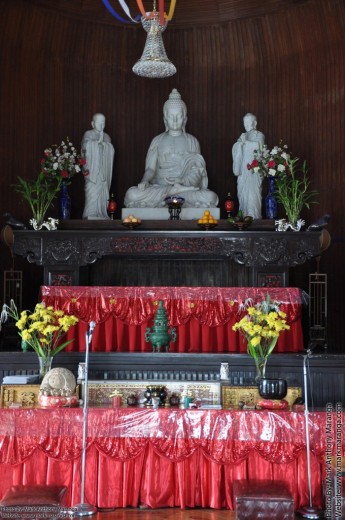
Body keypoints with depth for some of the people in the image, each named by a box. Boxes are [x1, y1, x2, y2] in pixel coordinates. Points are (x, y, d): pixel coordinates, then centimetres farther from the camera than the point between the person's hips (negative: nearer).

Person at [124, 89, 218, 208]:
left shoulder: (192, 141, 11)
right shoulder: (158, 140, 12)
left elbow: (197, 172, 2)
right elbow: (150, 168, 2)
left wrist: (182, 181, -21)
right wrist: (144, 181, -22)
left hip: (186, 186, -1)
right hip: (159, 187, 1)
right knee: (131, 195, -32)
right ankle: (176, 190, -25)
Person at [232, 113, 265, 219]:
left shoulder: (259, 135, 3)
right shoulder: (243, 135, 22)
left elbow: (259, 145, -17)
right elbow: (235, 147, 11)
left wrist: (245, 142, -8)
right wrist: (240, 142, -8)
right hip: (243, 170, 6)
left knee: (253, 194, -15)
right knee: (242, 194, 4)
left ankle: (254, 218, -15)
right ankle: (244, 217, 9)